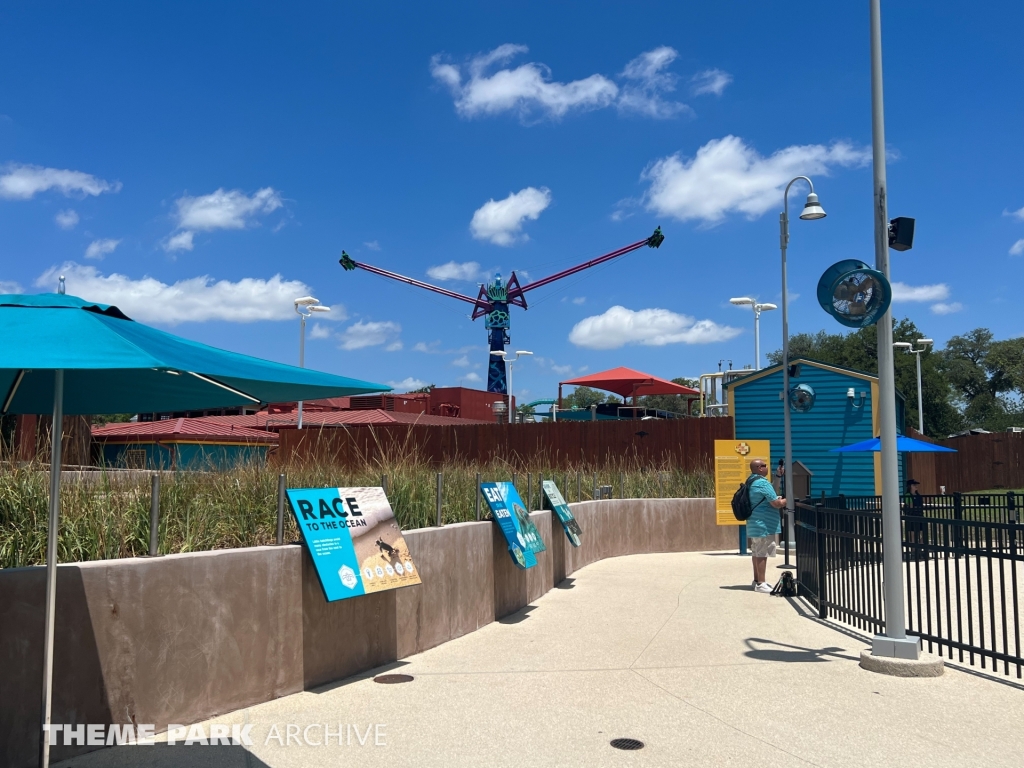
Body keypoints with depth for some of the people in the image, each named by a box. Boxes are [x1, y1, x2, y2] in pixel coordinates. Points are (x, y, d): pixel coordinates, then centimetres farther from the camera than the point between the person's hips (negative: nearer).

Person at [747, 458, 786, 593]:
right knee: (762, 554, -6)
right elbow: (776, 504, -19)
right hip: (764, 525, -10)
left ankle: (757, 580, 25)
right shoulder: (763, 483, -19)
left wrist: (777, 499, 20)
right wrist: (785, 501, -1)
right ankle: (760, 584, -4)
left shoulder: (751, 482, 12)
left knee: (756, 553, 16)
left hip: (754, 524, 10)